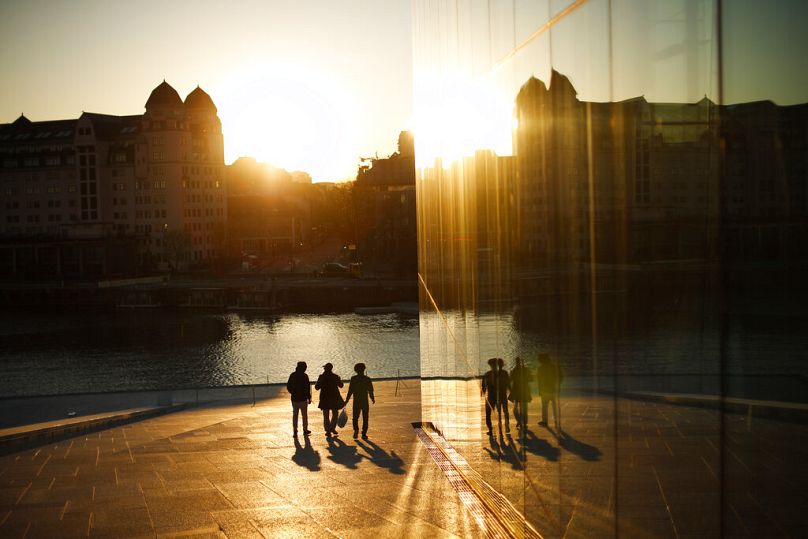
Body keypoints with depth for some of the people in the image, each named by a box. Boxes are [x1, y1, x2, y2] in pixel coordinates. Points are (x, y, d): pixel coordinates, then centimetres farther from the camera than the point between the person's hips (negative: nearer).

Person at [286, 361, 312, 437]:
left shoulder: (292, 375, 1)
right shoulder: (304, 376, -13)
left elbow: (288, 386, 8)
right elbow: (307, 388, -14)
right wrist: (309, 398, -6)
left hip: (294, 398, 4)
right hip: (303, 399, -4)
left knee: (295, 415, 9)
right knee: (304, 415, 11)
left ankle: (295, 431, 7)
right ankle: (305, 430, 19)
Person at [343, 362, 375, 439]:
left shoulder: (353, 379, -4)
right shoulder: (368, 379, -3)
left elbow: (350, 391, -6)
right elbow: (370, 391, -1)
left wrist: (346, 401, 0)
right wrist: (372, 399, 18)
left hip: (356, 402, 0)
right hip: (365, 402, 0)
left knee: (355, 417, 13)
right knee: (365, 418, 8)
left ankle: (356, 429, -8)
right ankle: (364, 434, 3)